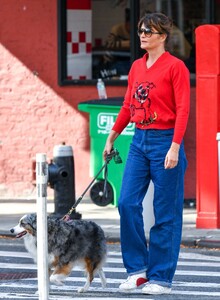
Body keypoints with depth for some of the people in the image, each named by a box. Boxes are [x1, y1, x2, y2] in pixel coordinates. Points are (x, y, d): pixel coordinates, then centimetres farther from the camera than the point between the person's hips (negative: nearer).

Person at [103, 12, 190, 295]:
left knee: (165, 213, -1)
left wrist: (174, 147, -19)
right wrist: (112, 137, 16)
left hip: (165, 141, -6)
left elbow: (182, 110, -12)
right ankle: (137, 269, 7)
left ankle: (161, 277, 6)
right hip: (139, 141, 6)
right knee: (127, 203, -3)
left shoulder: (175, 67, -8)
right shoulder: (136, 67, 12)